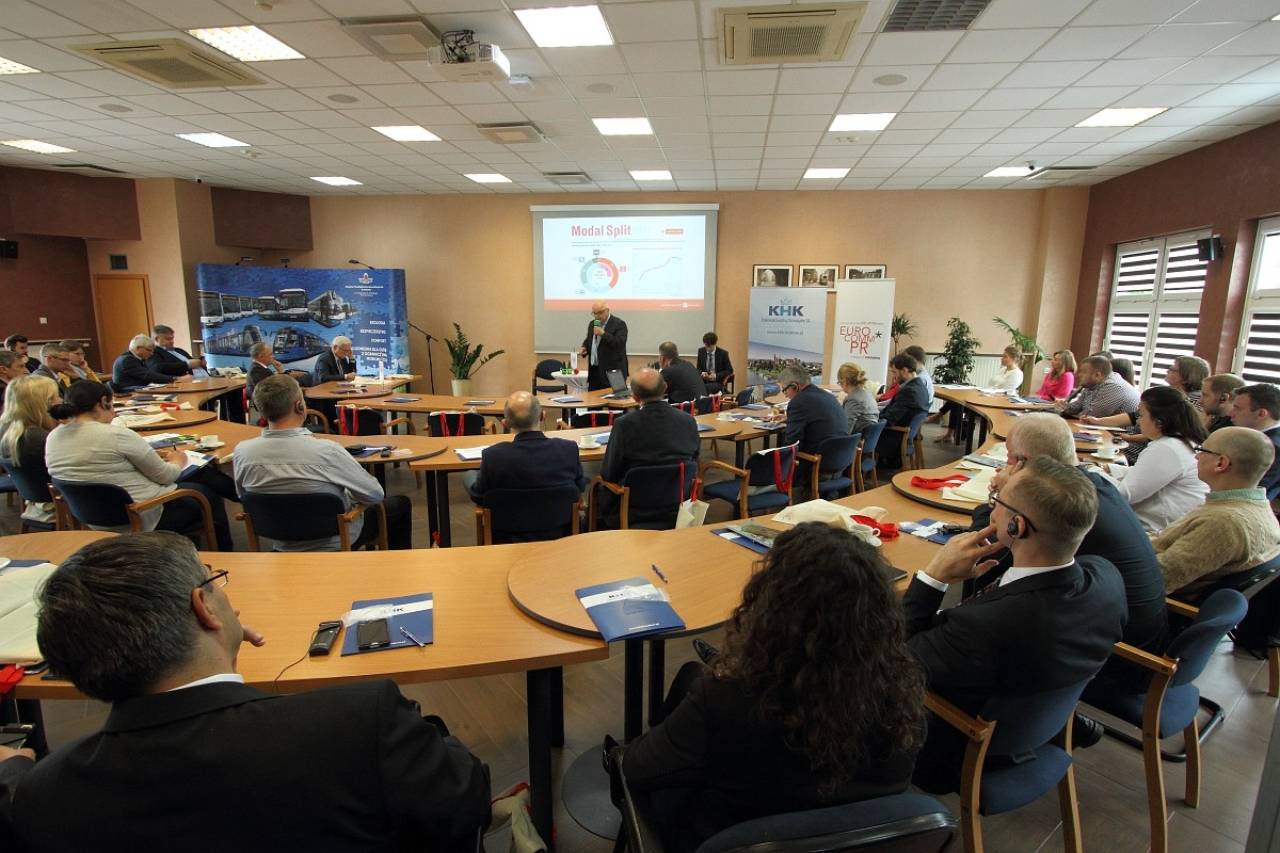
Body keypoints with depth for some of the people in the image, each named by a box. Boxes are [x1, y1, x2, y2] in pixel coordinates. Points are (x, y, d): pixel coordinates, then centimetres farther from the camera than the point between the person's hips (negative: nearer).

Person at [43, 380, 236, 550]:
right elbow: (165, 476, -14)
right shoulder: (116, 434, -24)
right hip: (144, 517, -8)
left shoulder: (52, 438, 0)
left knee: (204, 473, 18)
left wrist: (154, 456, 13)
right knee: (210, 497, 20)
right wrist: (178, 461, 7)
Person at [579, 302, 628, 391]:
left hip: (612, 371, -7)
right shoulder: (592, 324, 14)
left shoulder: (619, 324, -9)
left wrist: (603, 334, -26)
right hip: (594, 370, 7)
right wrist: (584, 347, 6)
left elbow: (620, 343, -21)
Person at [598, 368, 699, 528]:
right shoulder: (689, 421, -7)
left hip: (634, 516, -4)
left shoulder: (624, 424, -18)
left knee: (599, 491, 22)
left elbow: (608, 474, -9)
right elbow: (693, 467, 7)